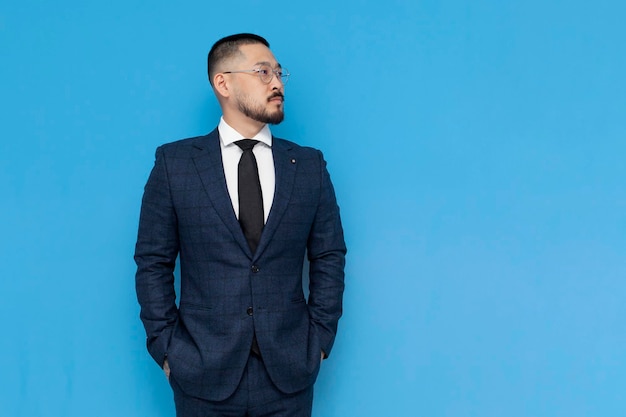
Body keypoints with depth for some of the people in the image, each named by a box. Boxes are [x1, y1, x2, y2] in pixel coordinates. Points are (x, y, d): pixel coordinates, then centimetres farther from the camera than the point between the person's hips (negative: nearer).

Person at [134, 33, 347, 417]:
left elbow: (329, 258, 5)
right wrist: (165, 347, -3)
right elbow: (153, 262, 1)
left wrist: (321, 339, 0)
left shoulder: (310, 165, 2)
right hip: (203, 372, -1)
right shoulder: (174, 162, -2)